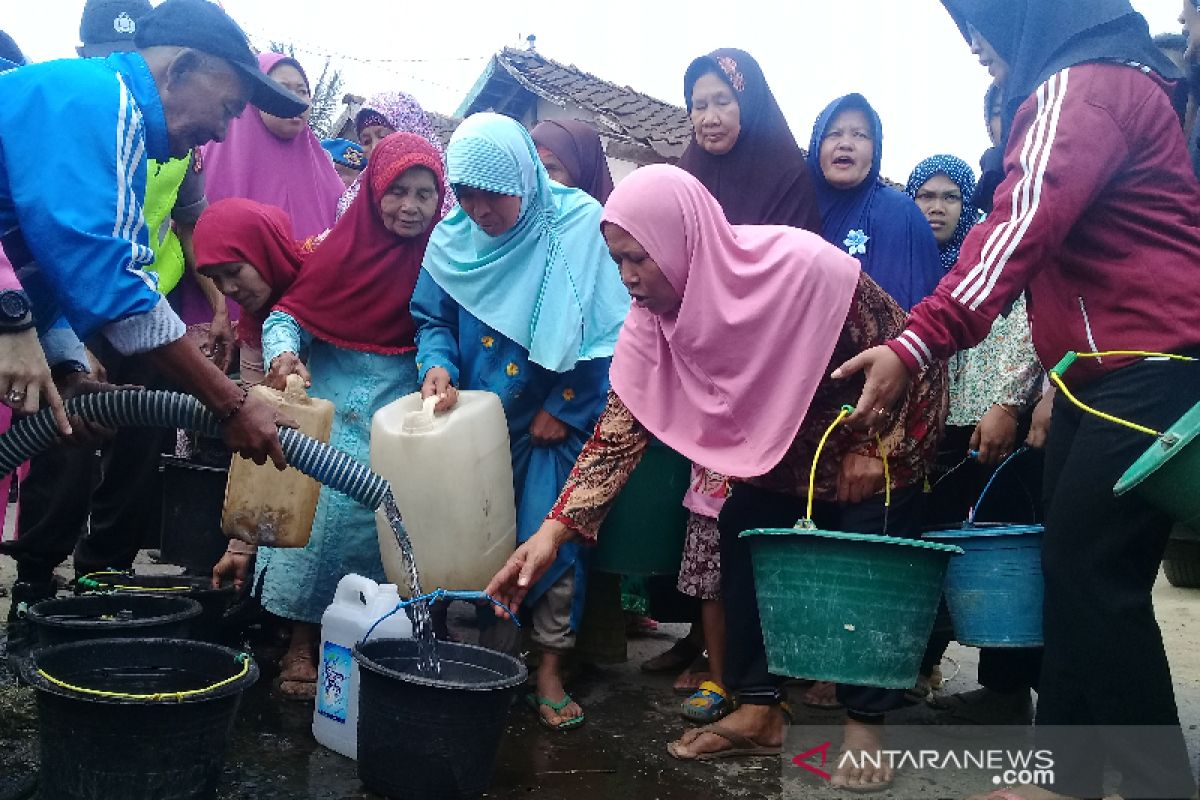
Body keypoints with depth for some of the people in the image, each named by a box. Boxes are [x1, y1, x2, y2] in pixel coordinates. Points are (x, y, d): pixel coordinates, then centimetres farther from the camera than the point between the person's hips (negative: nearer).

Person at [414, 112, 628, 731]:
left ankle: (549, 673, 12)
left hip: (554, 422, -3)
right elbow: (433, 319, 7)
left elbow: (607, 331, -13)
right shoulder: (452, 240, -2)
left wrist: (564, 407, -12)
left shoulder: (579, 225, -13)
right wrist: (437, 365, -15)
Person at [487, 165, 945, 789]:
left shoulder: (804, 268, -36)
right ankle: (758, 711, 12)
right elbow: (619, 428, -20)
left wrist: (873, 445, -20)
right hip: (777, 439, 5)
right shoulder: (650, 323, -20)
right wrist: (554, 529, -28)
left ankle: (865, 722, 13)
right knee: (742, 538, -1)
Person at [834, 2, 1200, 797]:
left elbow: (1022, 228, -26)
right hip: (1108, 370, 10)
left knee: (1094, 573, -9)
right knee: (1073, 566, 8)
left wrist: (916, 344, -34)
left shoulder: (1079, 84, -11)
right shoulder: (1108, 79, 23)